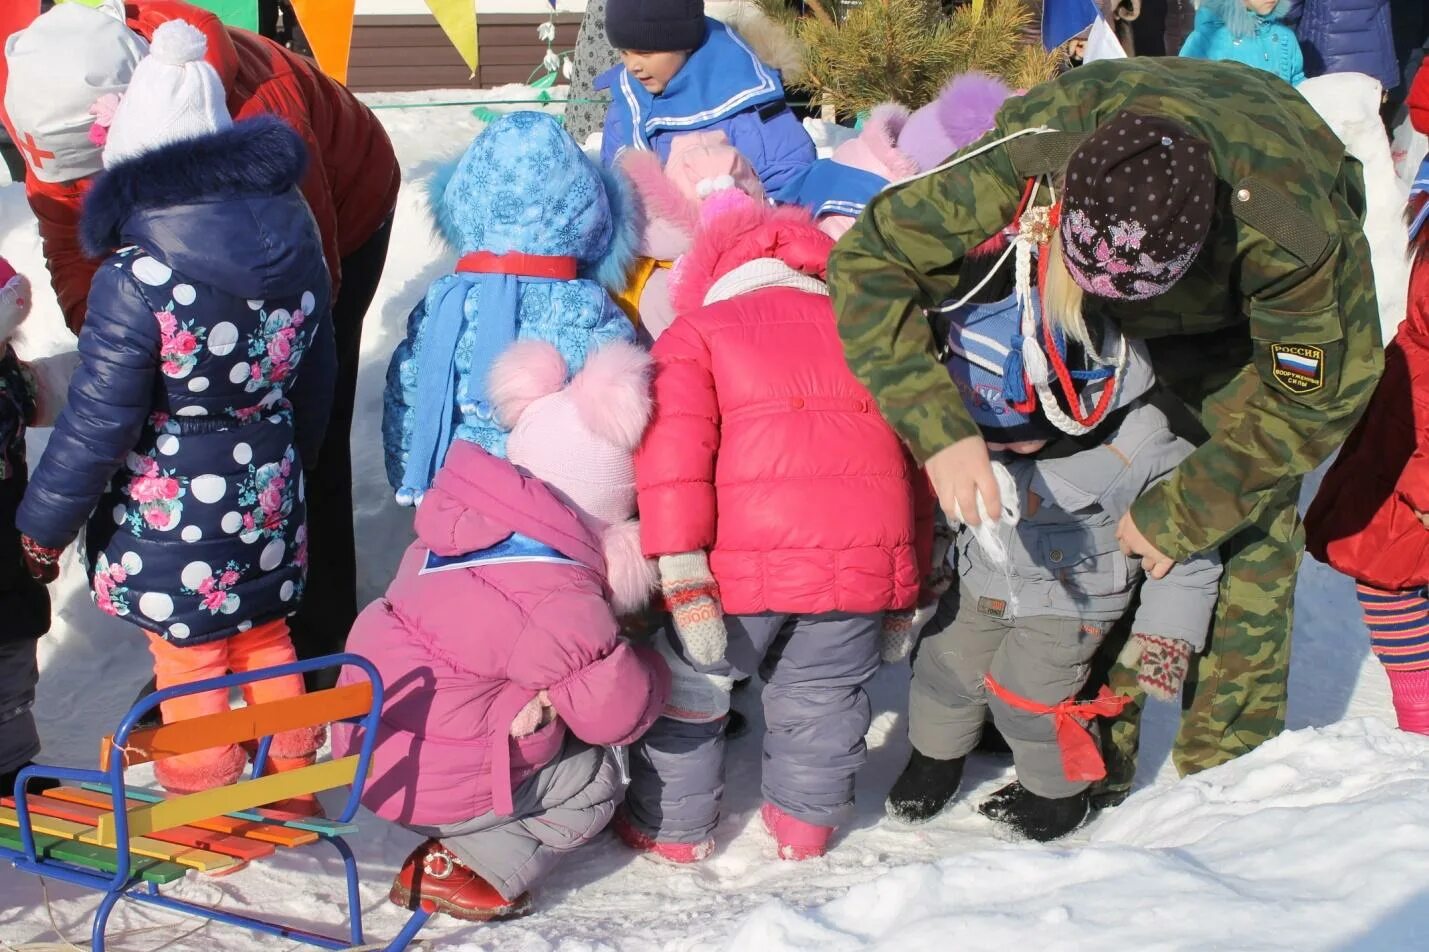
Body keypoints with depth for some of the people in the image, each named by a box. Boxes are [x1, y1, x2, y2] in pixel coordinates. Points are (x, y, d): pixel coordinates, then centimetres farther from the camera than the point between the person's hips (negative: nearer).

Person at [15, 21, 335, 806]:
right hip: (268, 492, 6)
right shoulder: (294, 235, -6)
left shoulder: (135, 279, -26)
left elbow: (97, 423, -19)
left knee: (190, 658, 12)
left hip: (173, 513, -6)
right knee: (264, 634, 24)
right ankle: (292, 785, 39)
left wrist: (44, 526, -5)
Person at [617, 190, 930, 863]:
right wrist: (905, 595, 25)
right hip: (868, 557, 4)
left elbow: (675, 451, -6)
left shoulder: (695, 333, 10)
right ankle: (807, 821, 35)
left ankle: (671, 827, 28)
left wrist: (682, 574, -11)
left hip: (747, 562, -3)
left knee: (688, 687, 17)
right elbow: (911, 461, 21)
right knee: (822, 698, 23)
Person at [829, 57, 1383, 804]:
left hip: (1252, 313, -2)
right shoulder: (1029, 150, -40)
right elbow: (866, 263, -33)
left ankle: (1227, 767, 0)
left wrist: (1183, 514, -22)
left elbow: (1314, 396, -25)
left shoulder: (1290, 225, -43)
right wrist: (939, 428, -43)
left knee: (1247, 511, -14)